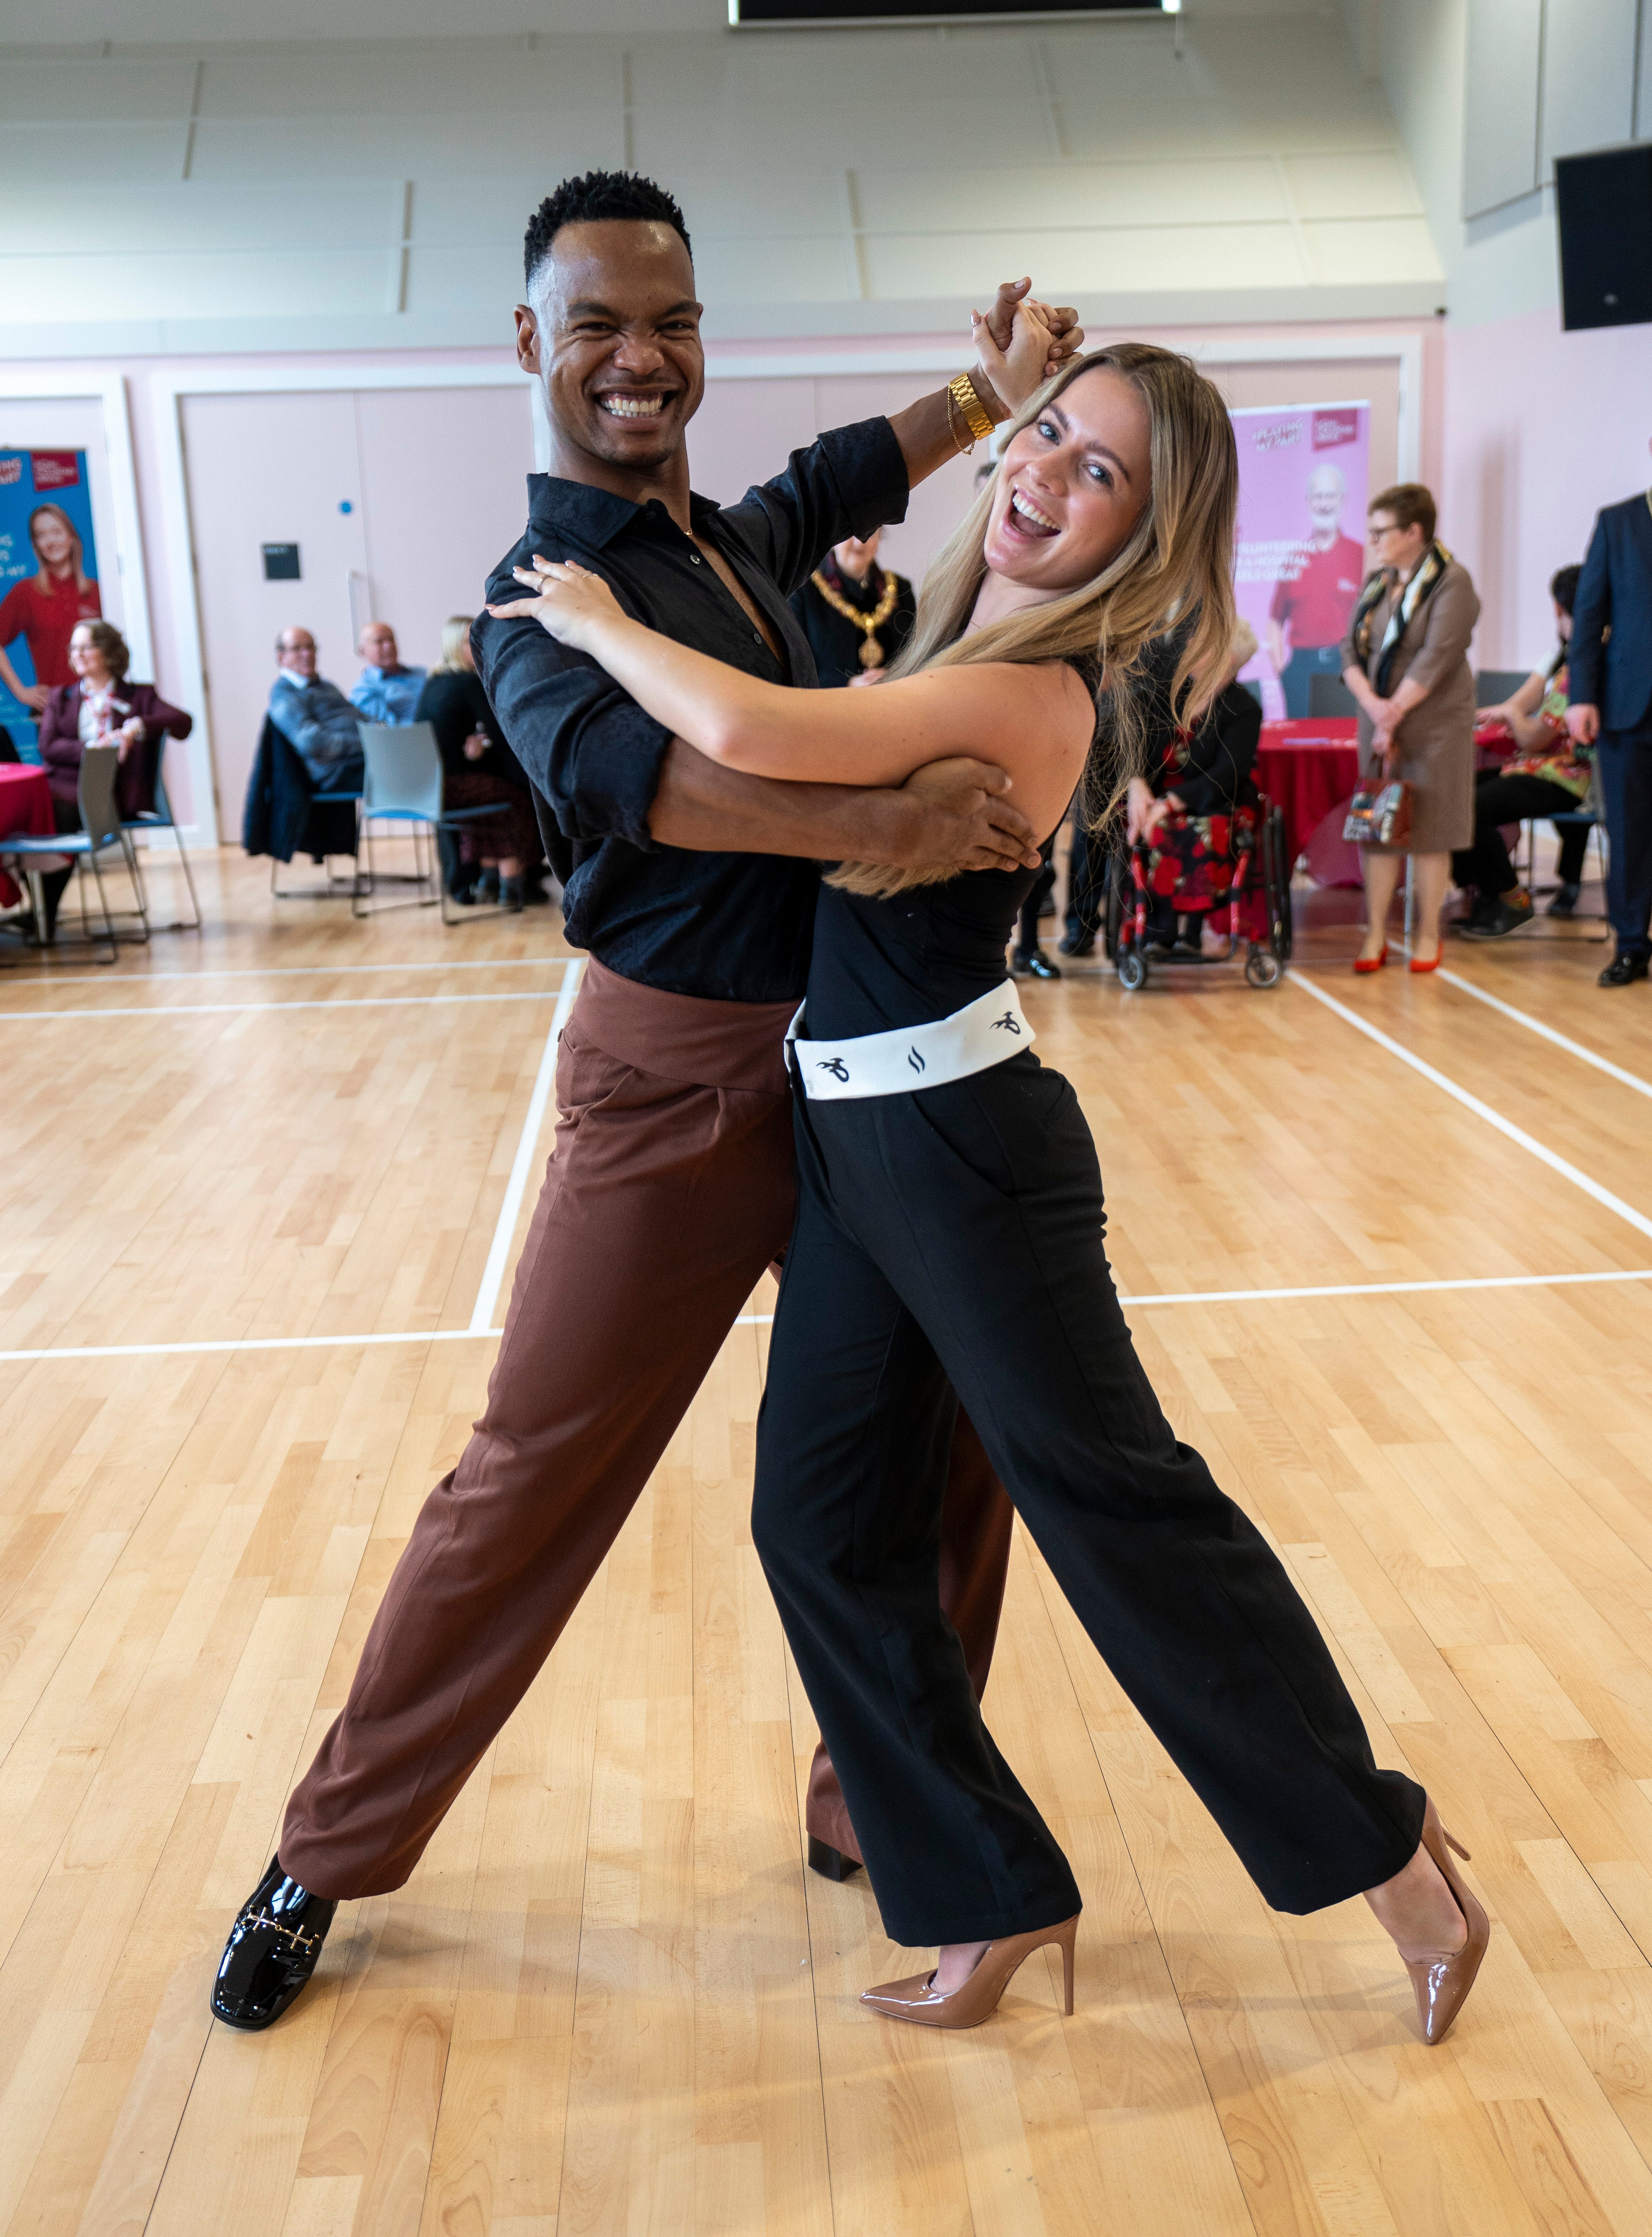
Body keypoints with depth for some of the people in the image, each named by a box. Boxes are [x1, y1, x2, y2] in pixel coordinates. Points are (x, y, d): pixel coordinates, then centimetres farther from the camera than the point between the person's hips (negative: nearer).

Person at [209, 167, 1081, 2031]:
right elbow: (608, 761, -33)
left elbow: (837, 480, 32)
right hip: (681, 1087, -7)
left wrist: (993, 390, 18)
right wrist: (881, 819, -42)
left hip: (858, 1057, 7)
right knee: (530, 1478, 1)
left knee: (947, 1438, 11)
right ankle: (330, 1857, 21)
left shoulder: (730, 537, 10)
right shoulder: (544, 590, -12)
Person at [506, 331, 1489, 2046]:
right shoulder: (963, 638, 9)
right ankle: (992, 1896, 26)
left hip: (956, 1137, -9)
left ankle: (1384, 1852, 23)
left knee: (1114, 1494, 2)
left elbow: (749, 732, -32)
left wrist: (594, 619, -16)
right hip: (848, 1135, 9)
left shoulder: (1032, 689, -20)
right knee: (823, 1521, 11)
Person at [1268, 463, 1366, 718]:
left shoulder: (1361, 554, 3)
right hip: (1301, 665, 2)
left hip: (1346, 665, -2)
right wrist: (1276, 658, 4)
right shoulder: (1294, 558, 11)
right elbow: (1276, 617, 15)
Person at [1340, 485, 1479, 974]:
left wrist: (1395, 713, -15)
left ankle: (1428, 935, 10)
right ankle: (1375, 936, 7)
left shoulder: (1451, 581, -8)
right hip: (1378, 719, 6)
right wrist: (1372, 705, -13)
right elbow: (1352, 650, 4)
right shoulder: (1376, 583, 11)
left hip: (1435, 723, -5)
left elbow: (1437, 658, -16)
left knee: (1428, 830, 0)